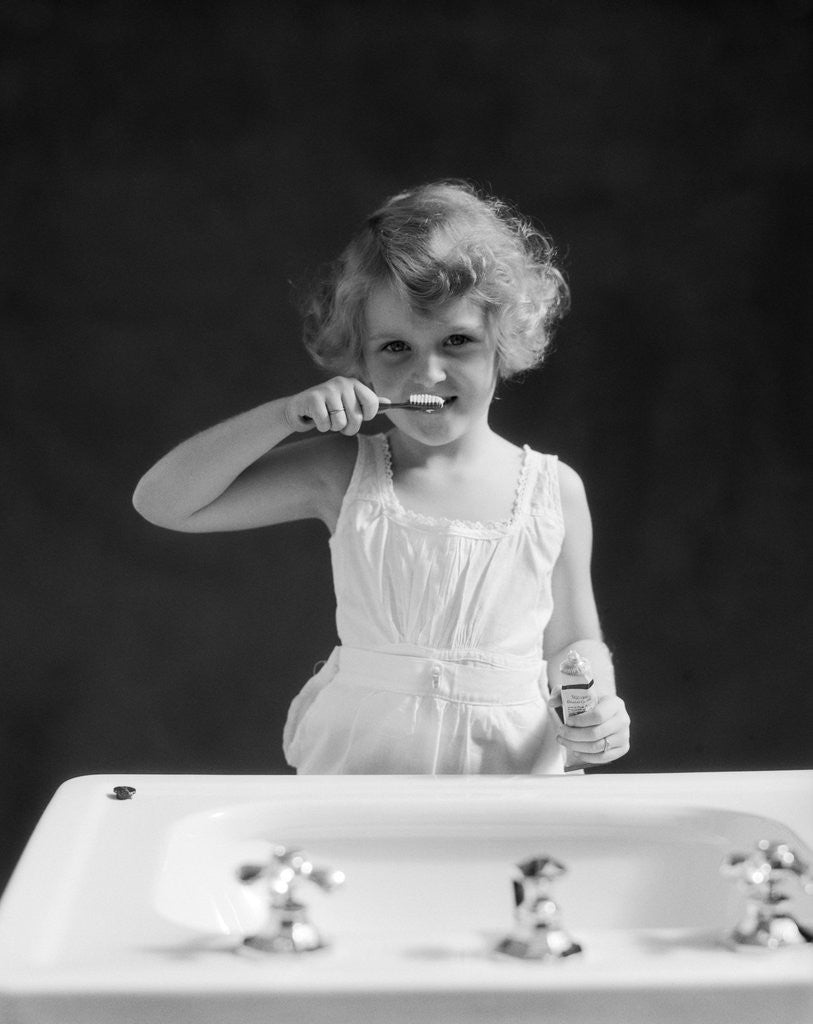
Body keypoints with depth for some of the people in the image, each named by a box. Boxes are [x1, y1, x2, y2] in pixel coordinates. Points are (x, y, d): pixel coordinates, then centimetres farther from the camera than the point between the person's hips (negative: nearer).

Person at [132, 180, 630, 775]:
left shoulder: (555, 491, 2)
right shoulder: (343, 474, 0)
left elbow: (572, 642, 12)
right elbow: (160, 503, -3)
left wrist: (594, 708, -9)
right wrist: (286, 414, -13)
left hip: (512, 764, 3)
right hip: (360, 760, -3)